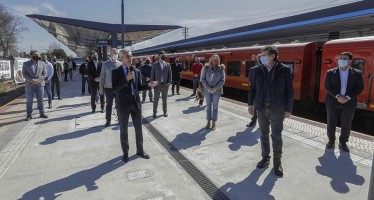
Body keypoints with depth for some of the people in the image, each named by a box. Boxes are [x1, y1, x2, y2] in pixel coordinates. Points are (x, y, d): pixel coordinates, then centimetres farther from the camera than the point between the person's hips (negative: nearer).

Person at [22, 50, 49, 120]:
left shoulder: (42, 63, 6)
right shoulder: (26, 64, 3)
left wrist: (39, 80, -12)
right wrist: (32, 80, -16)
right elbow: (24, 74, -2)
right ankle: (29, 115, 10)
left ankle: (42, 113, 12)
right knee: (29, 100, 3)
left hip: (40, 84, 1)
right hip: (29, 85, -1)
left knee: (40, 99, 5)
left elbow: (44, 74, 4)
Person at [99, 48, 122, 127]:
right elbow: (102, 76, 1)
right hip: (108, 87, -1)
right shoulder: (105, 64, 0)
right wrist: (101, 87, -3)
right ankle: (108, 120, 19)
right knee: (109, 104, 7)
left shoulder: (120, 64, 3)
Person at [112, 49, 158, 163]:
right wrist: (126, 79, -22)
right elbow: (115, 89, -14)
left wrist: (149, 85, -4)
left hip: (135, 103, 3)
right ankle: (125, 152, 26)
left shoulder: (136, 71, 6)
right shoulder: (116, 72, -5)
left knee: (138, 128, 11)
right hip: (123, 104, -3)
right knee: (124, 130, 9)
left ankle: (140, 150, 28)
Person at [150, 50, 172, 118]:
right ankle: (155, 111, 16)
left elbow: (170, 74, 5)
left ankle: (165, 111, 21)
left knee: (165, 99, 10)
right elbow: (152, 75, 2)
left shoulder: (168, 65, 5)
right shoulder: (155, 65, 2)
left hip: (165, 84, 1)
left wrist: (169, 82, -3)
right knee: (156, 99, 5)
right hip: (157, 84, -1)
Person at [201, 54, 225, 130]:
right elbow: (203, 79, -2)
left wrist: (215, 88, -14)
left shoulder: (221, 69, -3)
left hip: (217, 91, -1)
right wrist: (208, 88, -13)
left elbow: (222, 81, -6)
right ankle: (208, 122, 19)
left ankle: (213, 123, 14)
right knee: (208, 106, 9)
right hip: (207, 90, 1)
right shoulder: (206, 68, -1)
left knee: (215, 107, 5)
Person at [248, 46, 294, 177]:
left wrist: (288, 109, -7)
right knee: (264, 134, 13)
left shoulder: (284, 70, -8)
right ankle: (265, 157, 29)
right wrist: (250, 104, 6)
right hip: (261, 107, 3)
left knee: (276, 136, 4)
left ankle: (277, 162, 21)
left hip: (277, 108, -3)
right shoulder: (258, 70, 1)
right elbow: (252, 88, 8)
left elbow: (289, 91, -5)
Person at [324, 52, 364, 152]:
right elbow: (327, 86, -6)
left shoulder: (357, 73, 2)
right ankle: (331, 141, 24)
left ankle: (343, 143, 24)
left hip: (349, 103, 1)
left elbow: (360, 88, -1)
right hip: (333, 102, 0)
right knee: (331, 123, 6)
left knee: (346, 125, 7)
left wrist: (348, 97, -15)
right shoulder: (330, 72, 0)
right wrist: (338, 96, -18)